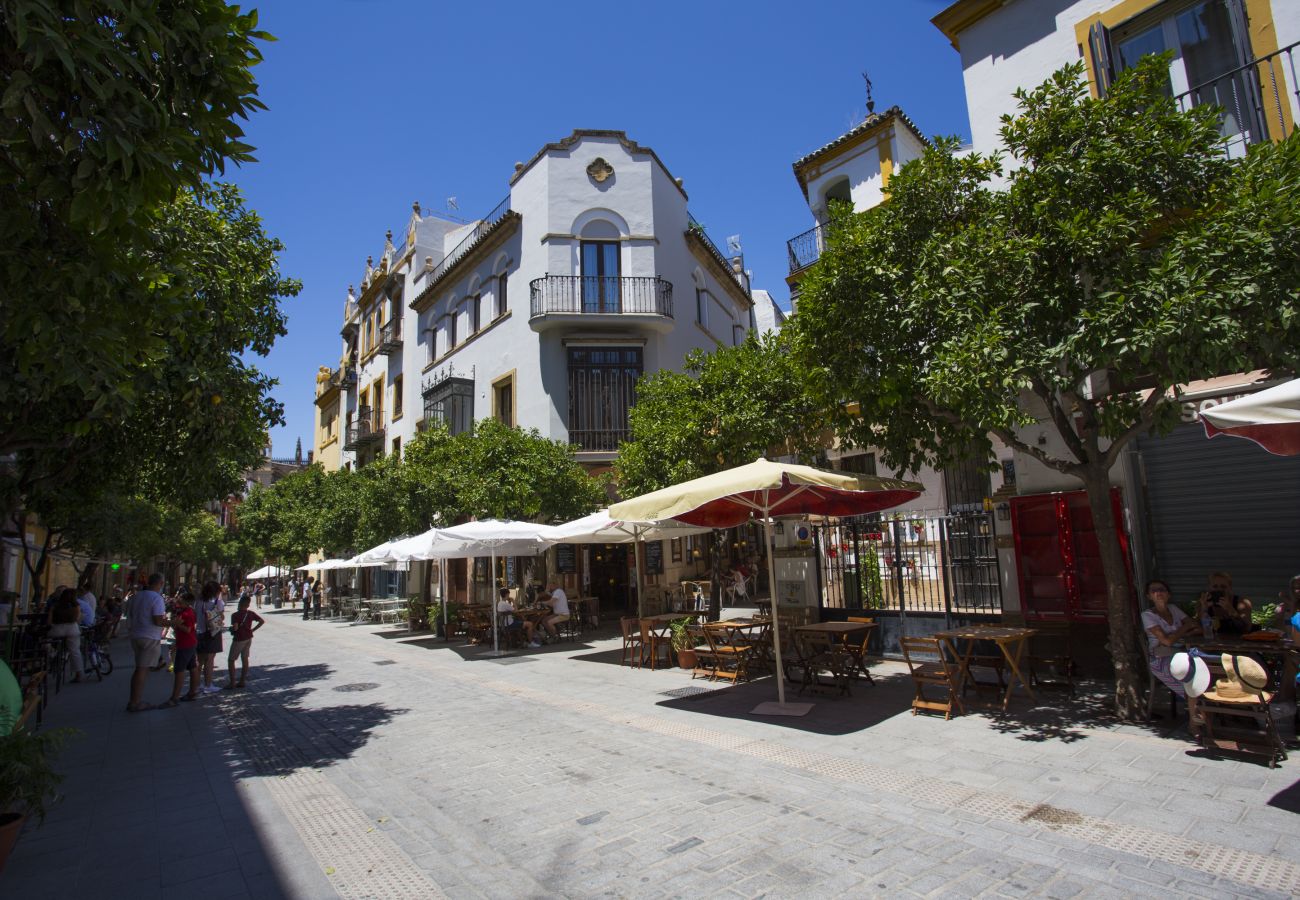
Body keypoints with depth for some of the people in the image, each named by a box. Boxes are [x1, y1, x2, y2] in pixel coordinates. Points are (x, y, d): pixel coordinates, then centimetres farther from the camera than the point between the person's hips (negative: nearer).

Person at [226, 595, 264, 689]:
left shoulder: (235, 615, -16)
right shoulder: (251, 613, 2)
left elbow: (235, 627, -27)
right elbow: (262, 621, 2)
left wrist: (231, 629, -5)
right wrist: (253, 629, 6)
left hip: (239, 639, -6)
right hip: (248, 638, 6)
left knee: (231, 660, 5)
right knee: (244, 659, 13)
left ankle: (232, 683, 3)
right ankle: (242, 681, 17)